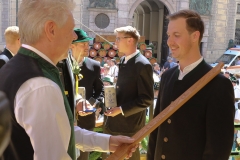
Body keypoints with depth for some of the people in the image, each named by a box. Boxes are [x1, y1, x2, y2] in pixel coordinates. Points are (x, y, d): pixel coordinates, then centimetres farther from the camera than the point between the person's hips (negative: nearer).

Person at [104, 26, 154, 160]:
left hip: (130, 123, -8)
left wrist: (121, 109, -20)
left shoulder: (143, 65, -18)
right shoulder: (123, 61, 9)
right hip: (116, 121, 8)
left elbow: (147, 99, -20)